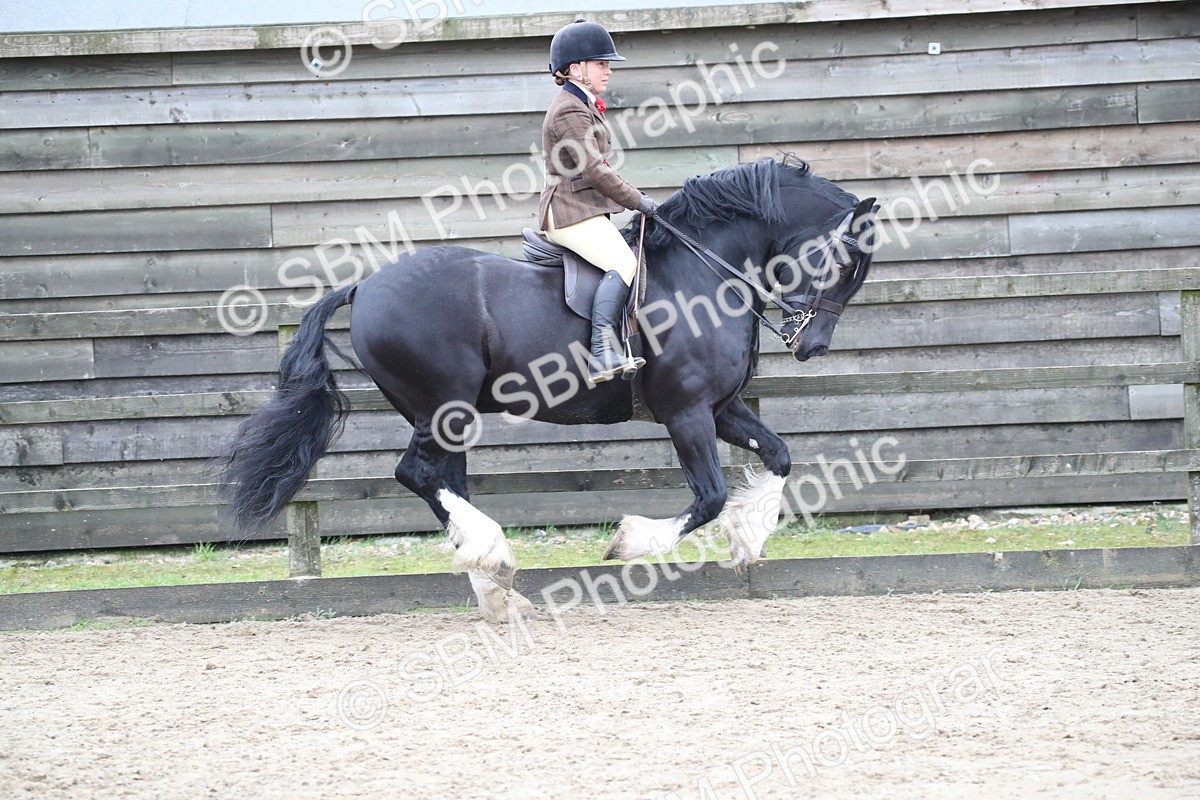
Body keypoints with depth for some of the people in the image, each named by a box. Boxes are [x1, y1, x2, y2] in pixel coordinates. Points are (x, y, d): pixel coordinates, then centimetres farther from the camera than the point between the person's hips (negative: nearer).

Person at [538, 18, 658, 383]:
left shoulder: (583, 107, 20)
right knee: (623, 263, -26)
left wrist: (635, 199, 19)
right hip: (570, 212, -11)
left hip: (589, 212, 11)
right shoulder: (569, 112, -14)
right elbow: (593, 170, -19)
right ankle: (603, 353, -36)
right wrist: (638, 201, -12)